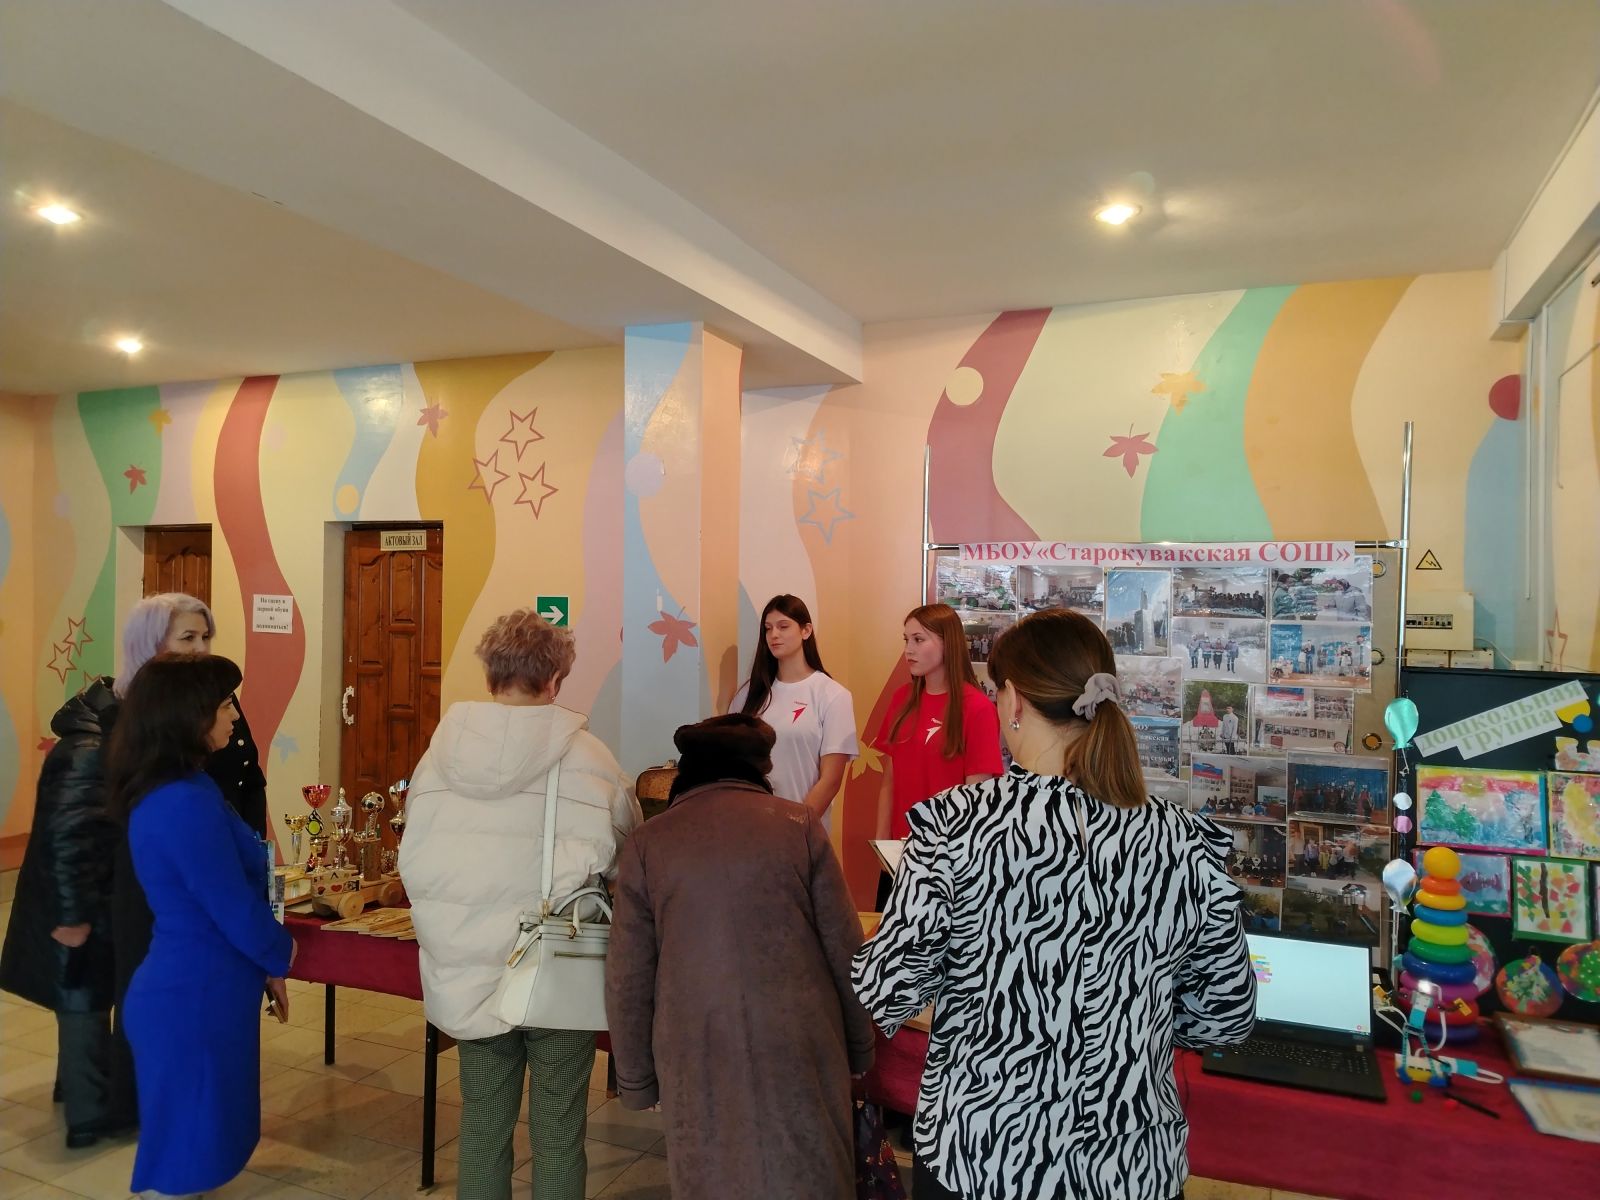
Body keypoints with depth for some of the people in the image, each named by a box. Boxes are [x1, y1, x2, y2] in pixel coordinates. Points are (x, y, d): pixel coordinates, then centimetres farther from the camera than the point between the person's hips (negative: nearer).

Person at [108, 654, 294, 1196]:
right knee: (185, 1154, 7)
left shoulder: (162, 792, 6)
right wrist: (281, 955, -1)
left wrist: (263, 965, 14)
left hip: (186, 987, 9)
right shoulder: (186, 803, -26)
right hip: (194, 998, -9)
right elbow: (235, 909, -20)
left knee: (195, 1141, 22)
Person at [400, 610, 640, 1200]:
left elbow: (415, 862, 3)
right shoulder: (583, 754, -15)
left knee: (481, 1120, 20)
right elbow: (627, 857, -4)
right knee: (556, 1128, 12)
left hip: (468, 972, 4)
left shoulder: (442, 749, -5)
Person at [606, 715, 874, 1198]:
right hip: (797, 1047, 0)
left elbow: (628, 982, 4)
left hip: (698, 1055, 1)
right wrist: (859, 1046, 14)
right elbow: (847, 953, 2)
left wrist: (636, 1080, 14)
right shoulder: (799, 825, 0)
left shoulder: (647, 844, 1)